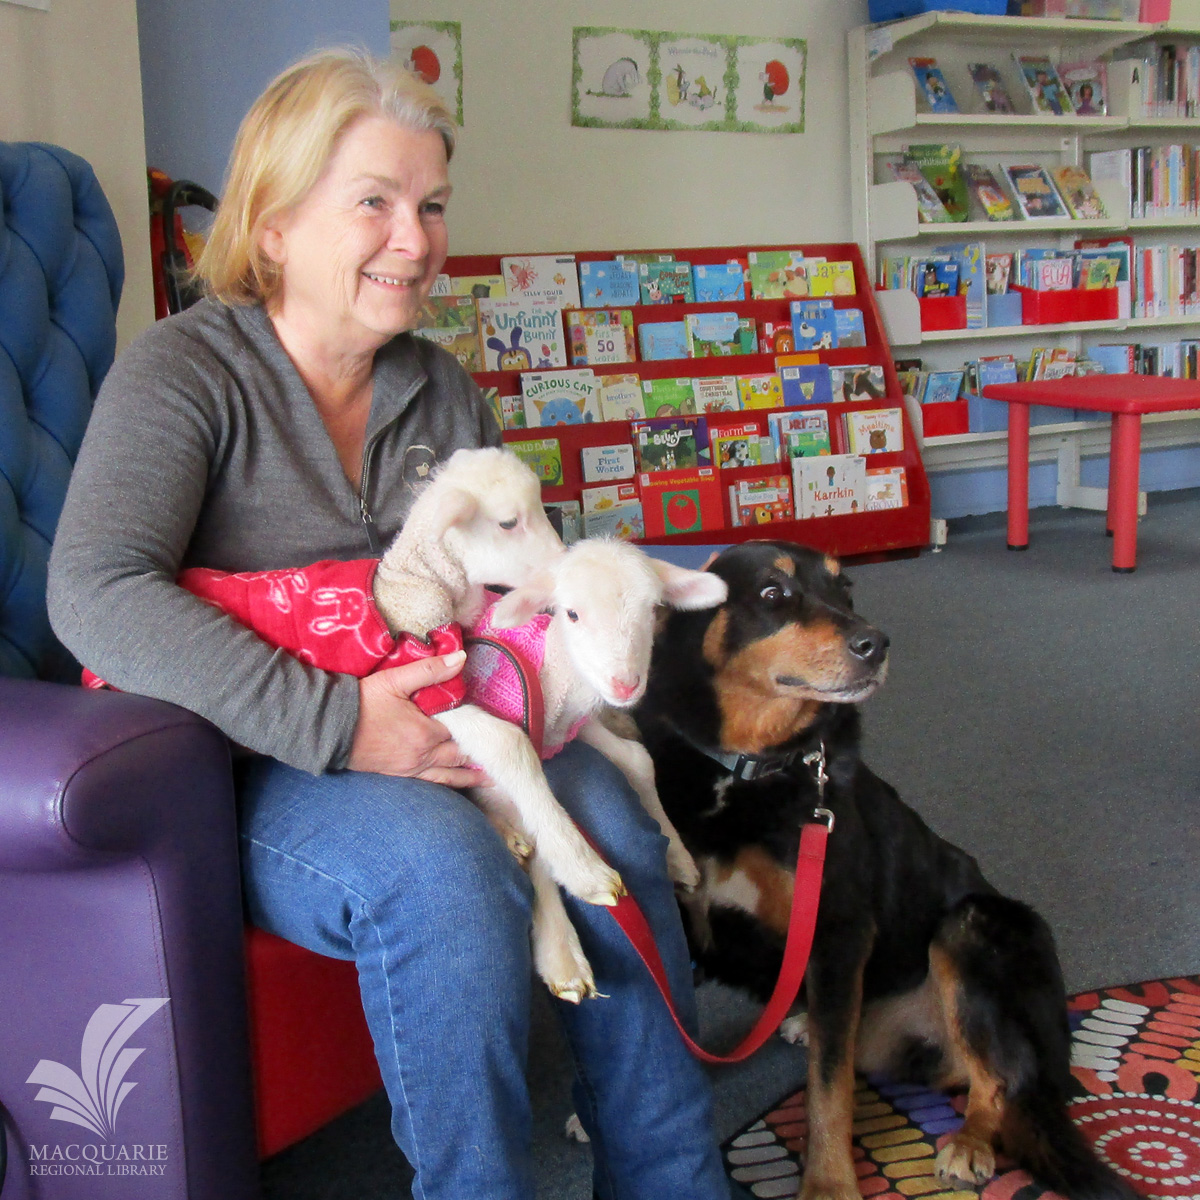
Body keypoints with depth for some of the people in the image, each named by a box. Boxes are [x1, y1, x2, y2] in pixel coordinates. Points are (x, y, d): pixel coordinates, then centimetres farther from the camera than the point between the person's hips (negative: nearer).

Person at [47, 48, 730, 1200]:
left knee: (607, 814, -21)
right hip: (240, 774, -5)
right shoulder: (184, 372, -9)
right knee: (442, 860, -34)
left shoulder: (439, 389, 12)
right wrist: (334, 723, -32)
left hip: (425, 739, 6)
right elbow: (96, 594, -24)